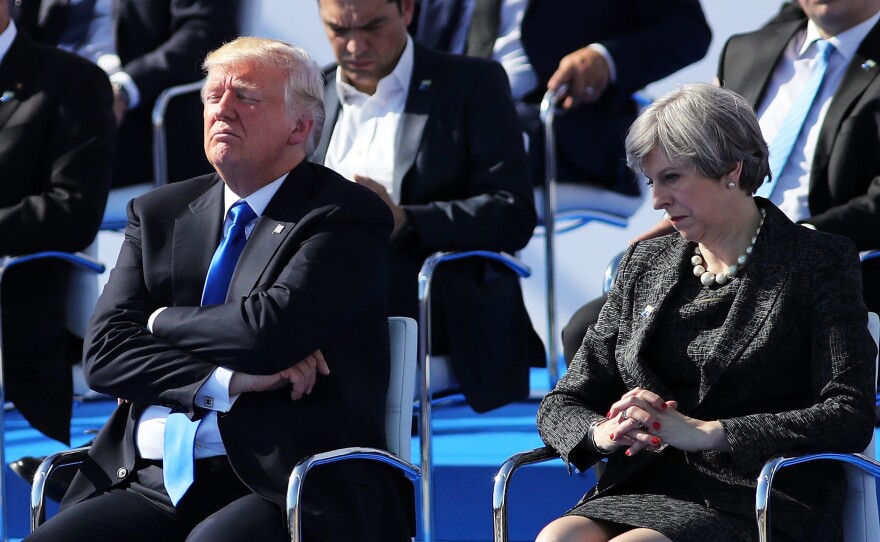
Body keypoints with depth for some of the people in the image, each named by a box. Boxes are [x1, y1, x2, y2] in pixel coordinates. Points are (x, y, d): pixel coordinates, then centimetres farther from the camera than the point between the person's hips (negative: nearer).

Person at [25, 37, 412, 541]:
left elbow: (270, 327, -14)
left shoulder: (349, 216, 2)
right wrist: (225, 382, -9)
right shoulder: (160, 213, 19)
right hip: (154, 485, 5)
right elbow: (105, 350, 7)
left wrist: (162, 322, 3)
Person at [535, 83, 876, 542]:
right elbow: (561, 406, 17)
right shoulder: (644, 264, 19)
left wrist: (704, 432, -16)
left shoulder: (819, 262, 4)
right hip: (642, 493, 5)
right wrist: (604, 431, -9)